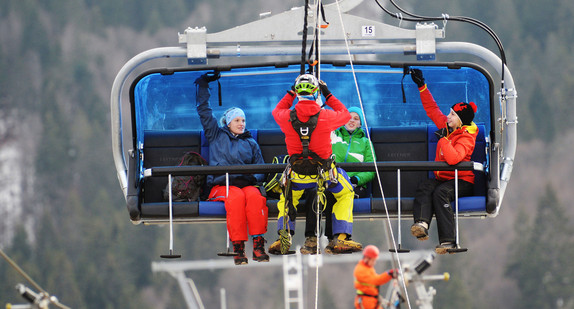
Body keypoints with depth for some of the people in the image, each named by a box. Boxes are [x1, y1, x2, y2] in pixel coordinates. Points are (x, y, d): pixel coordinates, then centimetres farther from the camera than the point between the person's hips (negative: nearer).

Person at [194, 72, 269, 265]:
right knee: (236, 197, -37)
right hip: (221, 185, -2)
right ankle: (238, 248, -41)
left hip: (246, 183, 2)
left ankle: (258, 245, -42)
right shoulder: (217, 136, 21)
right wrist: (203, 85, 22)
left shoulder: (250, 144, 25)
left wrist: (253, 177, -2)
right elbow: (203, 111, 21)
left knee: (254, 195, -35)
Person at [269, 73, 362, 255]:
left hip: (298, 175, 2)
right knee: (346, 194, 25)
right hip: (324, 172, -2)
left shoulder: (287, 117, -12)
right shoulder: (325, 116, -17)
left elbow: (277, 111, 16)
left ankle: (283, 236, 13)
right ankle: (341, 239, 11)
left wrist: (291, 93, 20)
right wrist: (328, 95, 13)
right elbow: (345, 115, 6)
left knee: (287, 198, 32)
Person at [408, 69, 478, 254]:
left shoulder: (466, 138, -15)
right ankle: (421, 224, -49)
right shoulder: (447, 127, 8)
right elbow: (432, 109, 19)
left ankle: (448, 241, -38)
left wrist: (443, 139, -26)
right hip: (443, 178, 7)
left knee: (440, 193, -34)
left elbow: (453, 158, -33)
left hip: (462, 182, -7)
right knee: (425, 187, -24)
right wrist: (422, 86, 16)